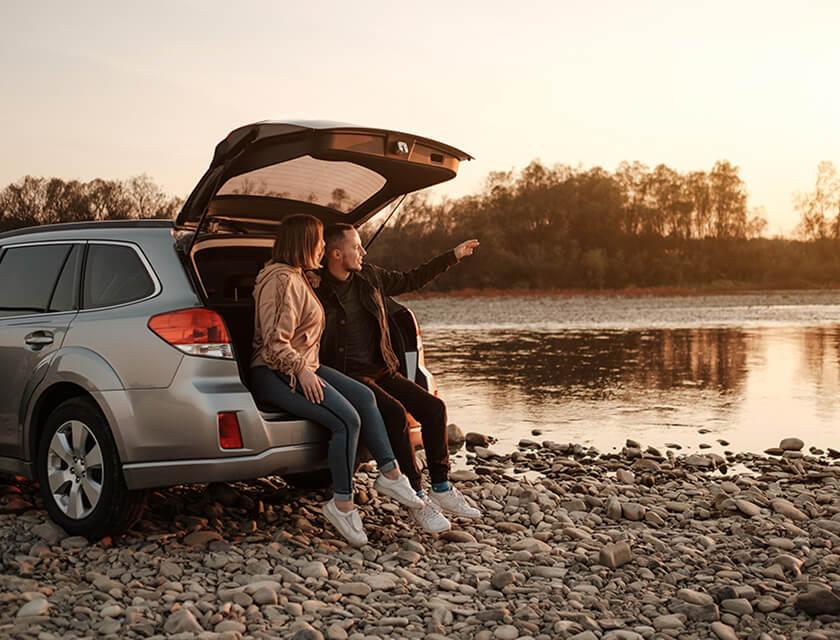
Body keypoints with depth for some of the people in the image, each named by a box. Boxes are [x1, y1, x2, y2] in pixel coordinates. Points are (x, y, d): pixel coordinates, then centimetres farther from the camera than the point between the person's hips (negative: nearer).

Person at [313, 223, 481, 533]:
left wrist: (453, 256, 27)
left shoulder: (370, 277, 10)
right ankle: (417, 500, -19)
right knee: (395, 414, -29)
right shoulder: (315, 289, -9)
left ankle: (441, 490, 3)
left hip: (382, 370, 7)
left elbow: (410, 280, 24)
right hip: (348, 376, -7)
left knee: (433, 407, -9)